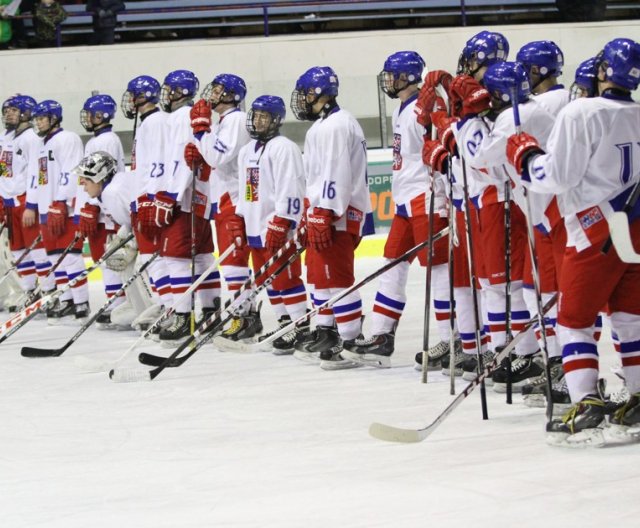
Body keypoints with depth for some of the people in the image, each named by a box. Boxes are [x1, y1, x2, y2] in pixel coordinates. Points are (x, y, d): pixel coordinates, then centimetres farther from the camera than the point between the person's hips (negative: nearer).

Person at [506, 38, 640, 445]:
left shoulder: (581, 114, -13)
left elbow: (557, 176, -13)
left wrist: (526, 156, 4)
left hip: (598, 233, -6)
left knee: (575, 319, 0)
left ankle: (587, 407, -10)